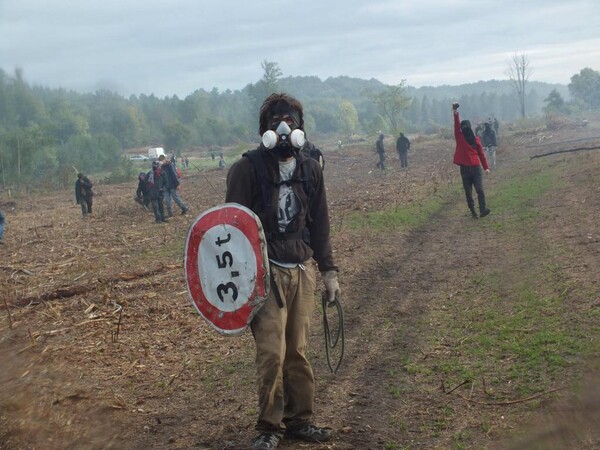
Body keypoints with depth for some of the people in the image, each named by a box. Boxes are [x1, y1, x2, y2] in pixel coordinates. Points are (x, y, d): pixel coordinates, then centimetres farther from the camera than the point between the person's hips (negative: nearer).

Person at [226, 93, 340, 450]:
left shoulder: (310, 169, 9)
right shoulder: (248, 169, -6)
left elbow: (319, 224, 15)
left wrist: (329, 270, 13)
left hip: (302, 269, 4)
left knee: (298, 351, 7)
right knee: (272, 353, -6)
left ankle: (299, 420, 20)